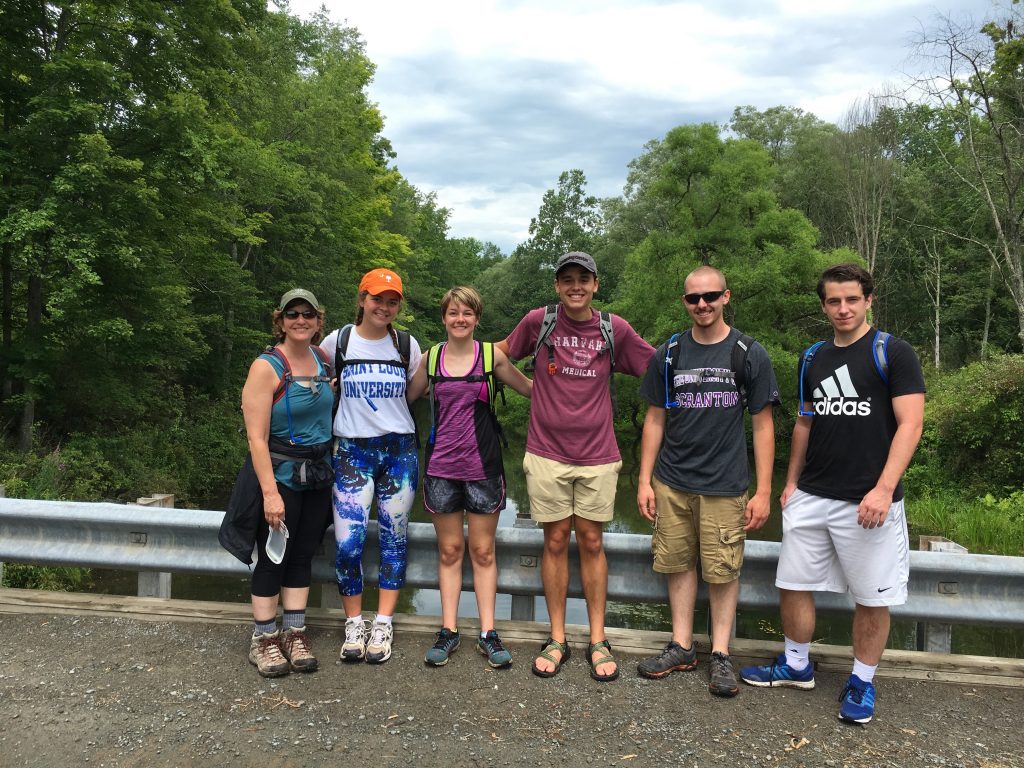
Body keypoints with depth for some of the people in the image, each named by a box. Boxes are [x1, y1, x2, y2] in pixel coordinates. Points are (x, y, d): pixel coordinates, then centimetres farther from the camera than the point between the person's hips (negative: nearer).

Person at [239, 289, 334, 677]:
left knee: (303, 555, 11)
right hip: (280, 474, -6)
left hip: (318, 474, 6)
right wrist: (270, 492, -23)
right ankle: (263, 639, 15)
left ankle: (294, 634, 21)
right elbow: (257, 437, -17)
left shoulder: (323, 359, 4)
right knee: (273, 557, 2)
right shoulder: (267, 367, -13)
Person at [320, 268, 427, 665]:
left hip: (399, 449, 2)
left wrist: (427, 368, -4)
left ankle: (383, 625, 17)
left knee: (394, 538, 5)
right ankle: (354, 623, 13)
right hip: (352, 450, -1)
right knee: (348, 541, -7)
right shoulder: (338, 341, 1)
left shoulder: (406, 344, 5)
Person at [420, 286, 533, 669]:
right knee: (449, 550, 9)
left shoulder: (492, 355, 1)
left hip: (482, 465, -1)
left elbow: (531, 387, 11)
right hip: (441, 465, 1)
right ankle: (448, 631, 18)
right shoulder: (430, 358, 4)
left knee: (483, 551, 7)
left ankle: (488, 633, 16)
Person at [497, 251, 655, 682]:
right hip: (547, 454, 0)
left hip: (597, 456, 0)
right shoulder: (538, 322, -2)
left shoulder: (614, 329, 0)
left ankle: (598, 641, 19)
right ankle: (557, 640, 19)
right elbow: (501, 352, 15)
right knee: (556, 542, 6)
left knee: (591, 542, 7)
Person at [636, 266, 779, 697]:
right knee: (678, 564, 9)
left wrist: (763, 491, -5)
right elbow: (655, 420, 9)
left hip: (724, 484, -2)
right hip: (672, 483, 3)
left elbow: (762, 426, -1)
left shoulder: (749, 355, -2)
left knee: (722, 571, 4)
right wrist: (644, 481, 4)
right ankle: (682, 647, 24)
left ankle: (720, 654, 19)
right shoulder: (668, 354, 5)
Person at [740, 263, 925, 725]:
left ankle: (862, 682, 26)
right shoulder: (813, 358, 11)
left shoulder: (892, 353, -6)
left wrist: (884, 488, -21)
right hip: (811, 496, 5)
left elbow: (909, 424, -12)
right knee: (793, 584, 10)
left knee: (872, 598, 6)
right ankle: (796, 666, 30)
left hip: (869, 501, -5)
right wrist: (791, 481, 15)